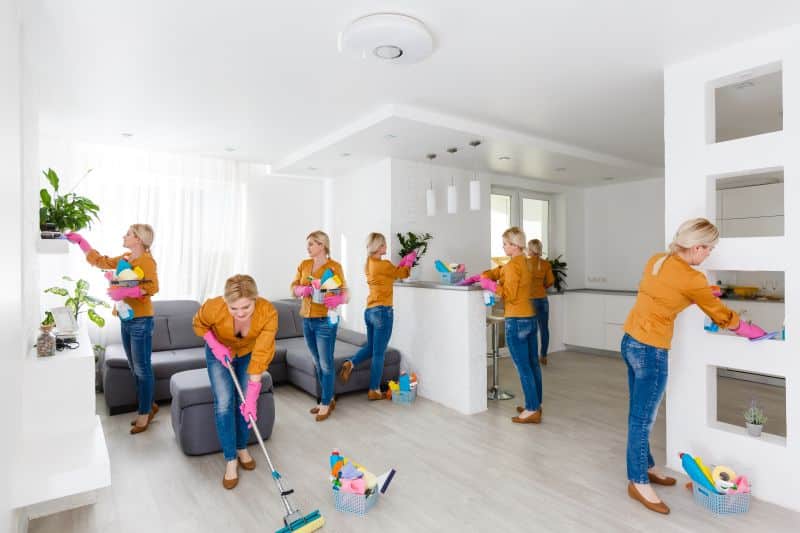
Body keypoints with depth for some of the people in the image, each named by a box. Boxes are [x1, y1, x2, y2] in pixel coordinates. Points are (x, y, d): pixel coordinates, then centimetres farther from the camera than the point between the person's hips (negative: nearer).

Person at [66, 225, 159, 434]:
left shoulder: (146, 260, -14)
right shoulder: (125, 258, 13)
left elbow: (152, 287, -26)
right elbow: (100, 261, 26)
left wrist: (124, 291, -30)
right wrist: (80, 241, 25)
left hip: (140, 320, -9)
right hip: (126, 319, 9)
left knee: (142, 369, 0)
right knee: (135, 368, 15)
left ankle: (144, 413, 11)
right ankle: (148, 406, 27)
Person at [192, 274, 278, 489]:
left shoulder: (268, 313, -38)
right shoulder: (214, 307, -36)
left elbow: (261, 355, -34)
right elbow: (199, 324, -10)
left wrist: (252, 395, -33)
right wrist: (215, 346, -23)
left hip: (248, 354, 1)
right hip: (219, 353, 0)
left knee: (246, 404, -1)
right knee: (224, 403, -9)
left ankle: (242, 448, 24)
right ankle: (230, 460, 7)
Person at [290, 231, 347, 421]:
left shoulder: (334, 266, -10)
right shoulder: (304, 264, 8)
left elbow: (345, 293, -12)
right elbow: (293, 287, 9)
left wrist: (337, 299, -34)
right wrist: (302, 290, -13)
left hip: (326, 320, -6)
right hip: (307, 319, 6)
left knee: (325, 363, 1)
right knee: (318, 362, 15)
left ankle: (325, 404, 16)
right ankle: (328, 399, 30)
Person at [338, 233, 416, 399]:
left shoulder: (368, 264, 9)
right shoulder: (384, 264, -15)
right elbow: (403, 274, 2)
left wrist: (402, 262, 21)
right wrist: (409, 261, 18)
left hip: (369, 311, 8)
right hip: (383, 311, -8)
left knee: (370, 347, 24)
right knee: (378, 353, 2)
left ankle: (350, 363, 5)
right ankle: (374, 391, 12)